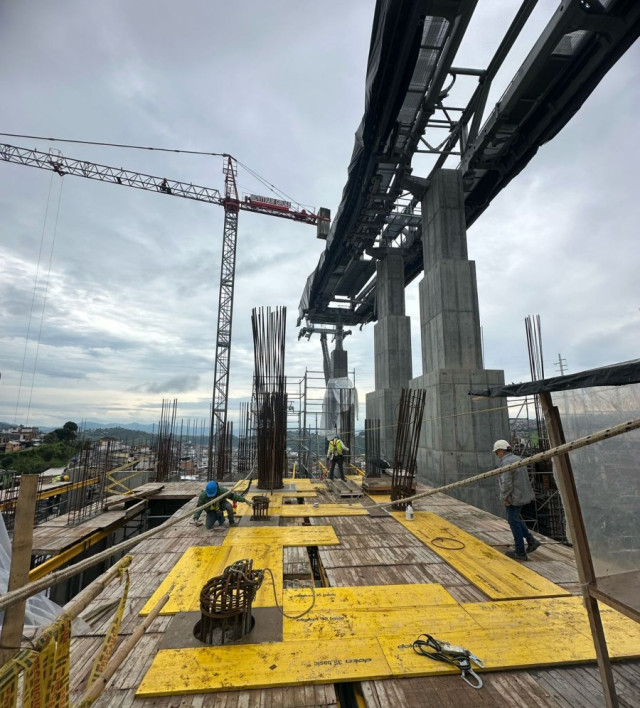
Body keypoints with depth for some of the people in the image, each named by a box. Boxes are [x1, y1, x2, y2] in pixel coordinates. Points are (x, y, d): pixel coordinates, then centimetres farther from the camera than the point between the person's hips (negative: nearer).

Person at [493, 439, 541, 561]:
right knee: (515, 518, 23)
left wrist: (504, 498, -15)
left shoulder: (506, 462, -20)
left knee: (514, 522, 3)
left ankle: (520, 552, 13)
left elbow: (506, 483, -25)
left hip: (514, 497, -9)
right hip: (523, 495, 9)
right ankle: (531, 541, 19)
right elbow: (522, 478, 16)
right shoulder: (517, 459, 9)